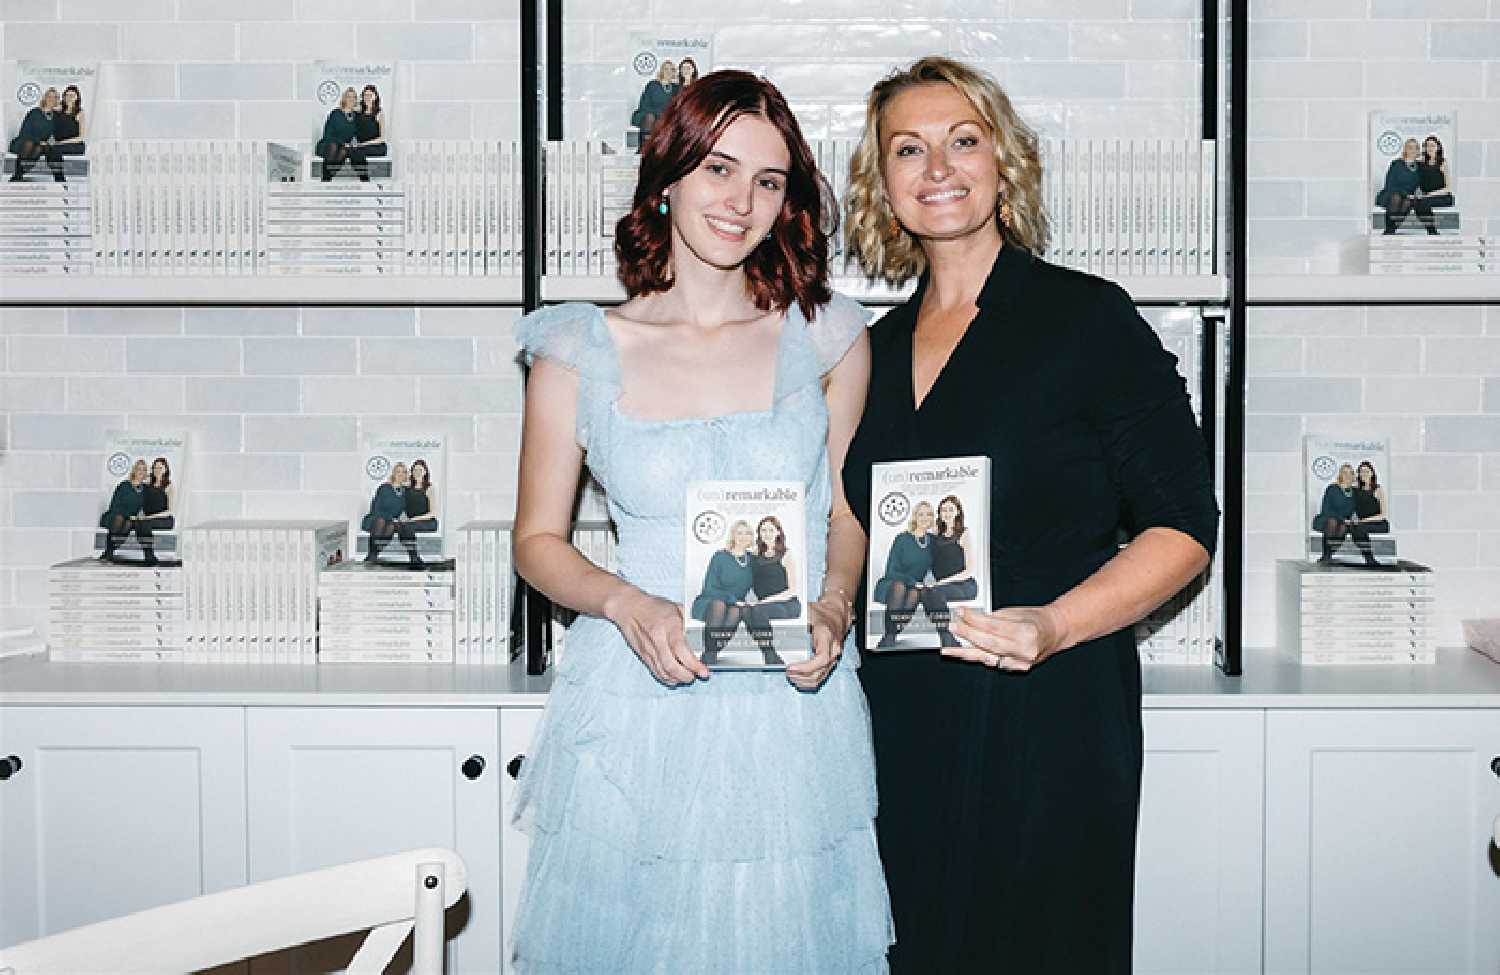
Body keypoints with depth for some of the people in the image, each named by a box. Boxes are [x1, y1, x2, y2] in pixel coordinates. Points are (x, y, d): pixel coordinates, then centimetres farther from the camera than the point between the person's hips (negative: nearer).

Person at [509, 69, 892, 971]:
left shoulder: (828, 338, 2)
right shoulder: (579, 353, -2)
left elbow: (848, 512, 10)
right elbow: (539, 539, 4)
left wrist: (833, 607, -9)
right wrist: (627, 604, -14)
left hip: (795, 704, 1)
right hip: (636, 712, -1)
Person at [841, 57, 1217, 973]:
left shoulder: (1088, 319, -4)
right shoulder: (878, 349, 12)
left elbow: (1183, 526, -6)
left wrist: (1055, 626, -20)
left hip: (1048, 719, -4)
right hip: (897, 720, 5)